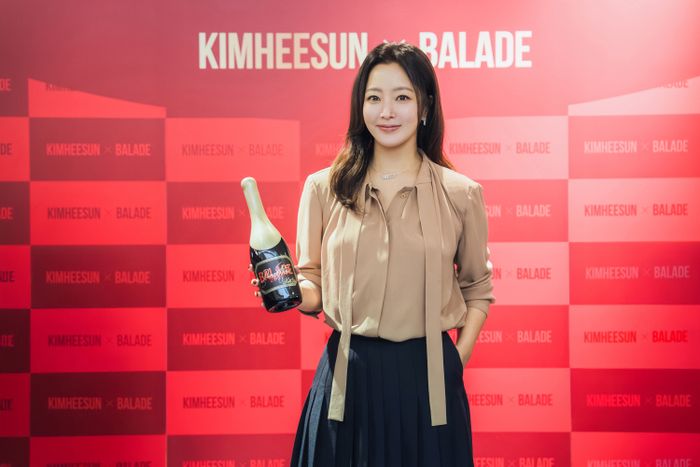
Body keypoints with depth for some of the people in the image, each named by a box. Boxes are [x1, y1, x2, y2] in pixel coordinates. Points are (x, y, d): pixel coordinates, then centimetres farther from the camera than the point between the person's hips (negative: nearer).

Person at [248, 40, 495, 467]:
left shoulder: (461, 194, 1)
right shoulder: (324, 188, 2)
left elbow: (477, 287, 11)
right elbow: (314, 283, 8)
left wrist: (459, 359, 2)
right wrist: (292, 291, -13)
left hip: (427, 377, 0)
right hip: (349, 376, 1)